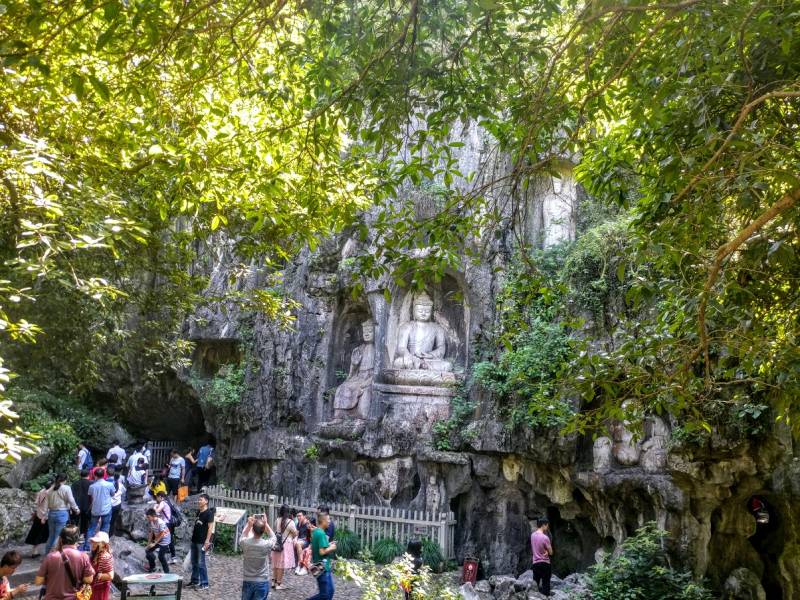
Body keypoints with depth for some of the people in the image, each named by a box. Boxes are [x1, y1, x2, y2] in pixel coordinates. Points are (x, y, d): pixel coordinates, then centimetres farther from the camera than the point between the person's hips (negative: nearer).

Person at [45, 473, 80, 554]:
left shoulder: (50, 490, 8)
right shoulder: (66, 488, -8)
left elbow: (47, 504, 10)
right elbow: (71, 501, -8)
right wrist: (76, 509, 8)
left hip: (51, 513, 6)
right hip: (62, 514, -6)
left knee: (51, 535, 15)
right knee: (59, 536, -1)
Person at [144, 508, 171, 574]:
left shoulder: (160, 523, -27)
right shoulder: (152, 522, -4)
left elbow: (162, 535, -22)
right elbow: (151, 533, 4)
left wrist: (154, 544, -19)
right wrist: (148, 545, 5)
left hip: (164, 541, -8)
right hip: (157, 540, 8)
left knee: (161, 557, -7)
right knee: (148, 551, 8)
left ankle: (167, 572, 6)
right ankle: (152, 567, 28)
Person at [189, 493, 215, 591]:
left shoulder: (209, 512, -11)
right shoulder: (199, 513, 13)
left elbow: (210, 527, -16)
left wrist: (207, 541, -20)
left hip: (202, 542, -8)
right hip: (194, 541, 8)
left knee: (201, 563, -4)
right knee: (194, 562, 13)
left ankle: (204, 583, 3)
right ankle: (195, 580, 24)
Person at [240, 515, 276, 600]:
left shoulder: (245, 543, -16)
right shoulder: (267, 544, -18)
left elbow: (242, 537, 11)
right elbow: (273, 537, 7)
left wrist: (249, 525, 5)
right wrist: (266, 524, 4)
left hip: (247, 581, 2)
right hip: (262, 582, -2)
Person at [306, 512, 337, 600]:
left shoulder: (316, 531, 9)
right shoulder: (321, 533, -21)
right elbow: (322, 552, -26)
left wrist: (328, 545, 10)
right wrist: (331, 548, -10)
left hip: (323, 567, 10)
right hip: (322, 567, -10)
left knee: (330, 591, 14)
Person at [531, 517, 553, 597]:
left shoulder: (533, 535, 1)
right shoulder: (545, 538, -20)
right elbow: (551, 552, -12)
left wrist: (545, 551, -2)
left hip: (535, 563, 6)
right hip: (545, 563, -6)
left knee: (535, 585, 12)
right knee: (545, 585, 3)